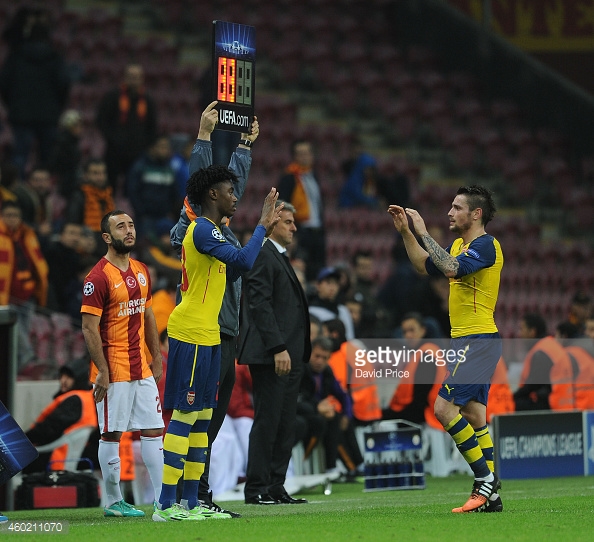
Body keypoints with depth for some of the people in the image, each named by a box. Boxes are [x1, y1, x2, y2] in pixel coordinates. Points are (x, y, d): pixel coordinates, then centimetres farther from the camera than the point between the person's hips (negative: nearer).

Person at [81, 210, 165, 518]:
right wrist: (102, 371, -19)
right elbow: (89, 328, -15)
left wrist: (157, 357, 16)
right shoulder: (99, 278, -13)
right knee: (112, 434, 0)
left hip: (142, 368, 7)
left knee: (154, 429, 5)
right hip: (114, 371, -7)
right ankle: (113, 502, 8)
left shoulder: (141, 272, 11)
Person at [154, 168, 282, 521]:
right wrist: (262, 226, -13)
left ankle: (191, 502, 15)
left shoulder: (210, 230, 18)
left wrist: (263, 232, 22)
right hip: (191, 334, -11)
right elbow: (244, 261, -24)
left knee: (202, 419, 11)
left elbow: (234, 270, 27)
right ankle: (166, 506, -11)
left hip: (207, 336, 11)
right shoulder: (202, 230, -14)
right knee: (184, 416, -10)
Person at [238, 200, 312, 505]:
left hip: (288, 355, 10)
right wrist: (278, 348, -22)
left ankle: (276, 487, 12)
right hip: (269, 354, -10)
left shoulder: (280, 258, 22)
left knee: (285, 424, 8)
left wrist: (297, 352, 18)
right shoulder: (262, 255, -9)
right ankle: (256, 489, -4)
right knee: (267, 421, -8)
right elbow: (259, 303, -18)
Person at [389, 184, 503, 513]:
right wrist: (405, 231, 19)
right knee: (473, 416, 7)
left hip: (478, 339, -10)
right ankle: (490, 496, 7)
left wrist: (424, 232, -21)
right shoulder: (460, 245, 17)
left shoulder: (485, 245, -13)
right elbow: (425, 266, 29)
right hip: (465, 340, 10)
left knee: (444, 408, -15)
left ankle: (485, 478, -10)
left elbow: (452, 268, -29)